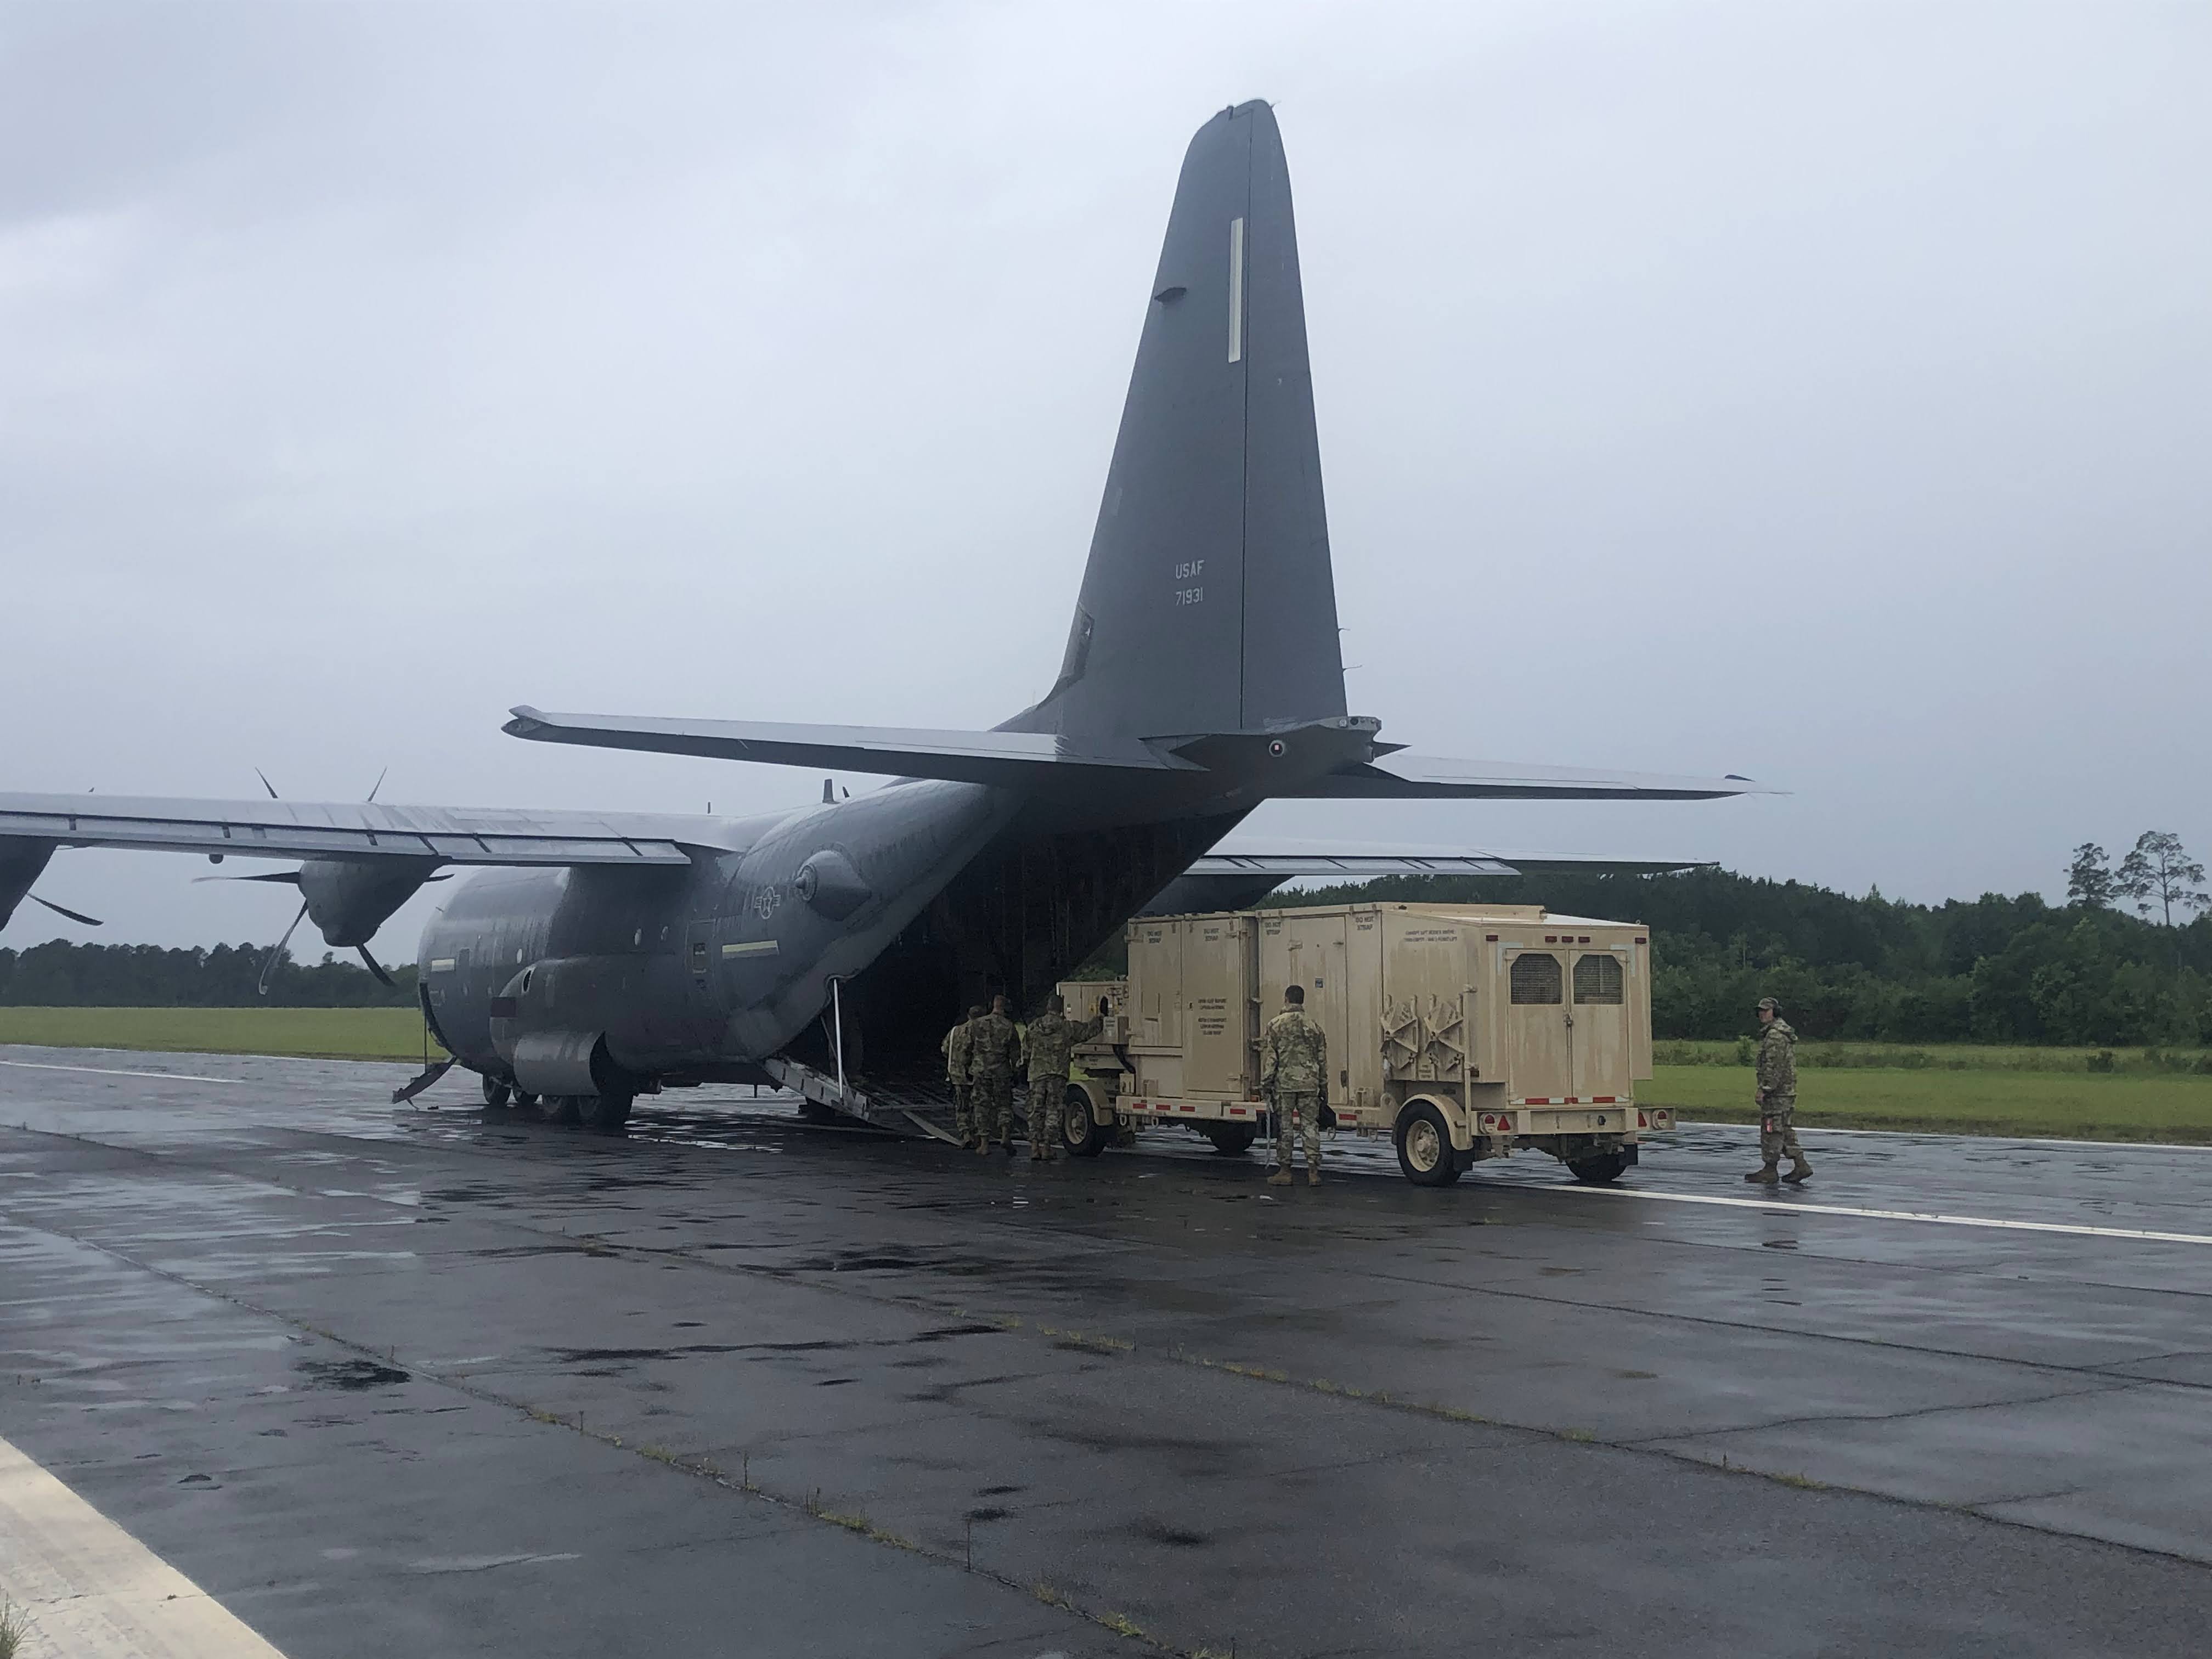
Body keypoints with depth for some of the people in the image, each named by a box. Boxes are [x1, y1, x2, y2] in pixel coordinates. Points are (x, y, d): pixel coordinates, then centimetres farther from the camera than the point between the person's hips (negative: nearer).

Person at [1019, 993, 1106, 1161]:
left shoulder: (1034, 1027, 7)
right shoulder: (1067, 1027, 0)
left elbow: (1026, 1051, 12)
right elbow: (1088, 1030, 8)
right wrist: (1102, 1016, 22)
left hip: (1037, 1073, 2)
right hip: (1058, 1074, -2)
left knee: (1036, 1110, 8)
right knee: (1053, 1111, 1)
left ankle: (1035, 1145, 4)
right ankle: (1048, 1146, -3)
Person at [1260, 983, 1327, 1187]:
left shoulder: (1275, 1025, -2)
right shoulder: (1313, 1027, 9)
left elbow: (1269, 1058, -4)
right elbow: (1322, 1059, 11)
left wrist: (1265, 1084, 2)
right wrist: (1322, 1084, 18)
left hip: (1284, 1084, -2)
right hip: (1309, 1084, 2)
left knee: (1284, 1128, 4)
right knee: (1311, 1127, 4)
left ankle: (1284, 1172, 8)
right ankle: (1313, 1172, 1)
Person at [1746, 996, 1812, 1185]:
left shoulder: (1775, 1035, -15)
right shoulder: (1785, 1032, 19)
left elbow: (1773, 1066, -22)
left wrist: (1764, 1089, -21)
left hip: (1776, 1092, -11)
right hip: (1788, 1090, 11)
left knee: (1771, 1130, -5)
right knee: (1785, 1129, 13)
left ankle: (1769, 1171, -2)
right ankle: (1800, 1166, 11)